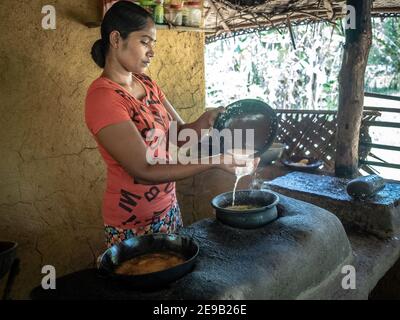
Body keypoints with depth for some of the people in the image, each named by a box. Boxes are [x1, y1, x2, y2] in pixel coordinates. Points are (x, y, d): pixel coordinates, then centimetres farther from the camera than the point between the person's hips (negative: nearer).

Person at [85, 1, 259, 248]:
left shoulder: (146, 84, 4)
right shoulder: (103, 97, -21)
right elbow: (144, 170, -24)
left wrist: (206, 120, -17)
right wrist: (214, 162, -26)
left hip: (169, 207, 7)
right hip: (133, 224, -7)